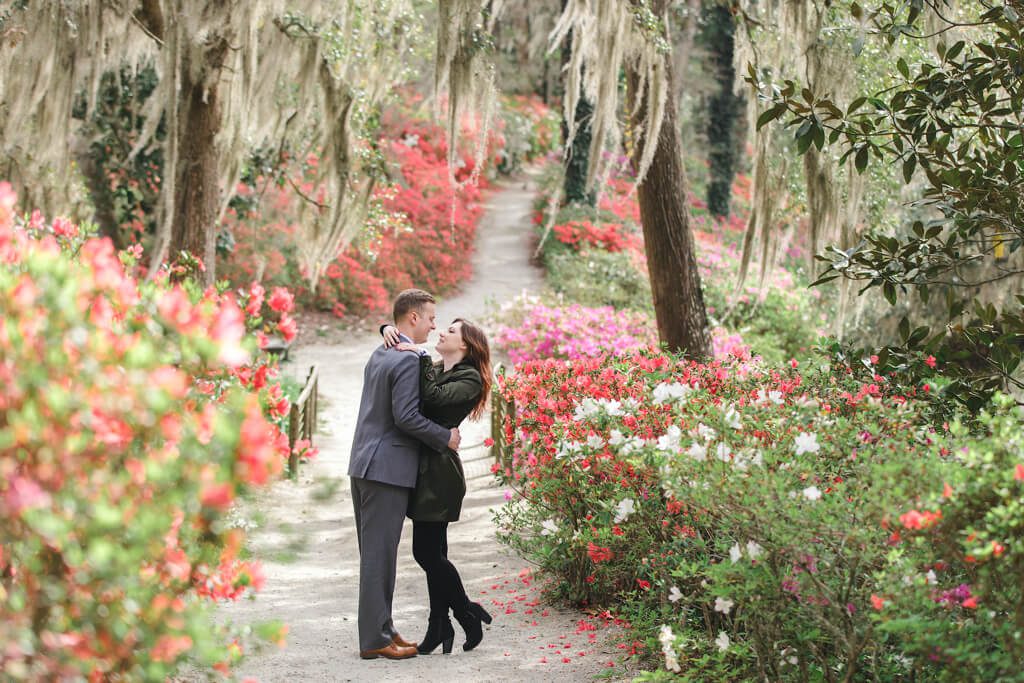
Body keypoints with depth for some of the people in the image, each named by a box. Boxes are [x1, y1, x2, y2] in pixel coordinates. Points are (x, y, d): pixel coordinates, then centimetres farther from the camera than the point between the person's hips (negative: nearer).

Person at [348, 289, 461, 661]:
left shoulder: (379, 354, 15)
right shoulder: (408, 361, -15)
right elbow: (406, 416, -20)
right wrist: (446, 437, -8)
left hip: (364, 464, 10)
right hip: (388, 468, -10)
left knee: (374, 552, 13)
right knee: (379, 553, -5)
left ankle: (381, 628, 21)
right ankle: (375, 639, -1)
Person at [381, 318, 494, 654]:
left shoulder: (469, 379, -6)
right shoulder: (434, 371, 17)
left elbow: (435, 397, -23)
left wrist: (420, 359, -20)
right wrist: (388, 330, 2)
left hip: (439, 472, -8)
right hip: (424, 468, 8)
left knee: (427, 551, -7)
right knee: (433, 552, 10)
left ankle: (468, 613, 9)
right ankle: (440, 625, 15)